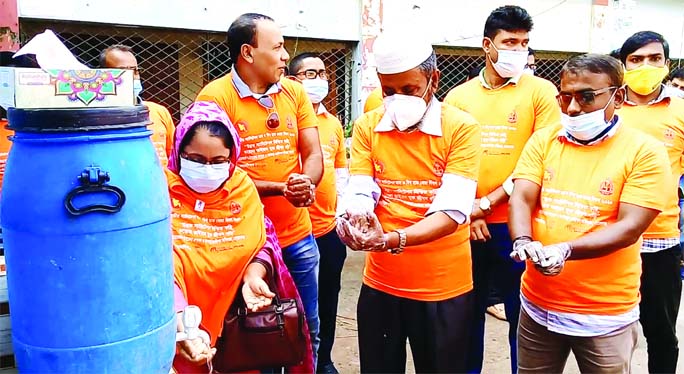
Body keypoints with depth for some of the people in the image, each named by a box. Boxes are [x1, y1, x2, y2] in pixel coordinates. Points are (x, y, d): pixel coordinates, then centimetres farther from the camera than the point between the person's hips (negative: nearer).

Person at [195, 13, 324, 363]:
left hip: (298, 236, 5)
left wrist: (305, 183, -20)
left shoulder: (295, 91, 5)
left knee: (307, 332, 17)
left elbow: (314, 155, 2)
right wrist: (281, 188, -20)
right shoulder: (215, 96, -10)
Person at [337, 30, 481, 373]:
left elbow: (452, 210, -19)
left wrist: (392, 239, -34)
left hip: (443, 287, -2)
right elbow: (359, 193, -5)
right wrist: (352, 219, -29)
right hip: (380, 284, 3)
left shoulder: (462, 128, -10)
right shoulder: (366, 127, 0)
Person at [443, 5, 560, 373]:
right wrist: (467, 212, -5)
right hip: (468, 226, 3)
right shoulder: (458, 96, 6)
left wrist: (488, 202, -12)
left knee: (523, 316, 9)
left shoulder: (541, 91, -2)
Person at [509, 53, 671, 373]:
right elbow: (521, 199, -5)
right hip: (538, 303, 3)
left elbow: (630, 227, -15)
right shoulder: (543, 139, 2)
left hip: (605, 314, -2)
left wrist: (564, 250, -30)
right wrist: (523, 242, -26)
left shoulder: (645, 152, -8)